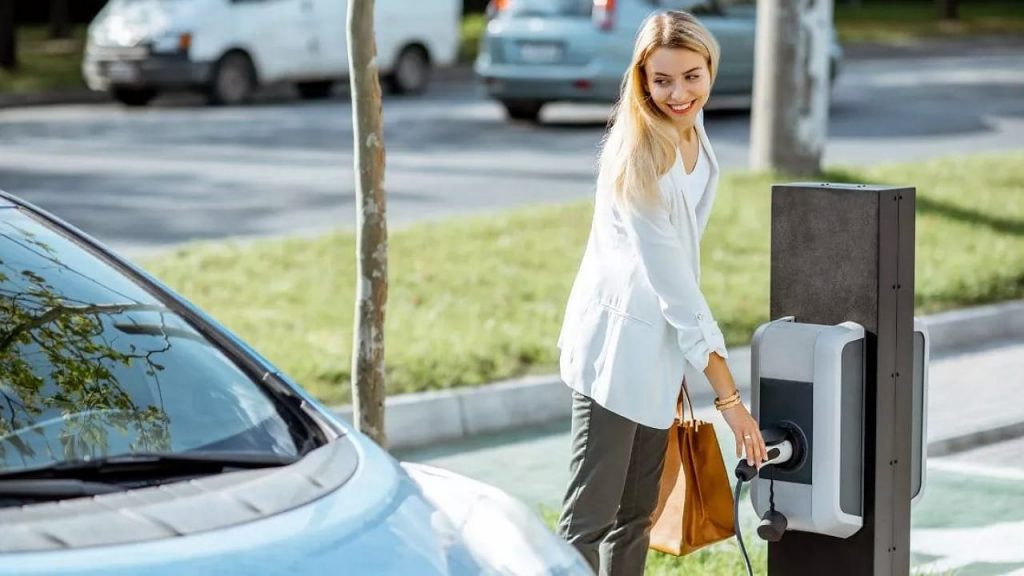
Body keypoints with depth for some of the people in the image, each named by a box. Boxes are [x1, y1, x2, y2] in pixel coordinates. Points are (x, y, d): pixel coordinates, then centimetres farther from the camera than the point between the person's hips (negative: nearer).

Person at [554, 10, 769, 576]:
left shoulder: (691, 127, 1)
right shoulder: (639, 158, -23)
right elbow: (675, 286, -23)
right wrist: (729, 398, -22)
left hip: (661, 344, 9)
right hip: (618, 345, -9)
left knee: (635, 518, 14)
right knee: (588, 521, -8)